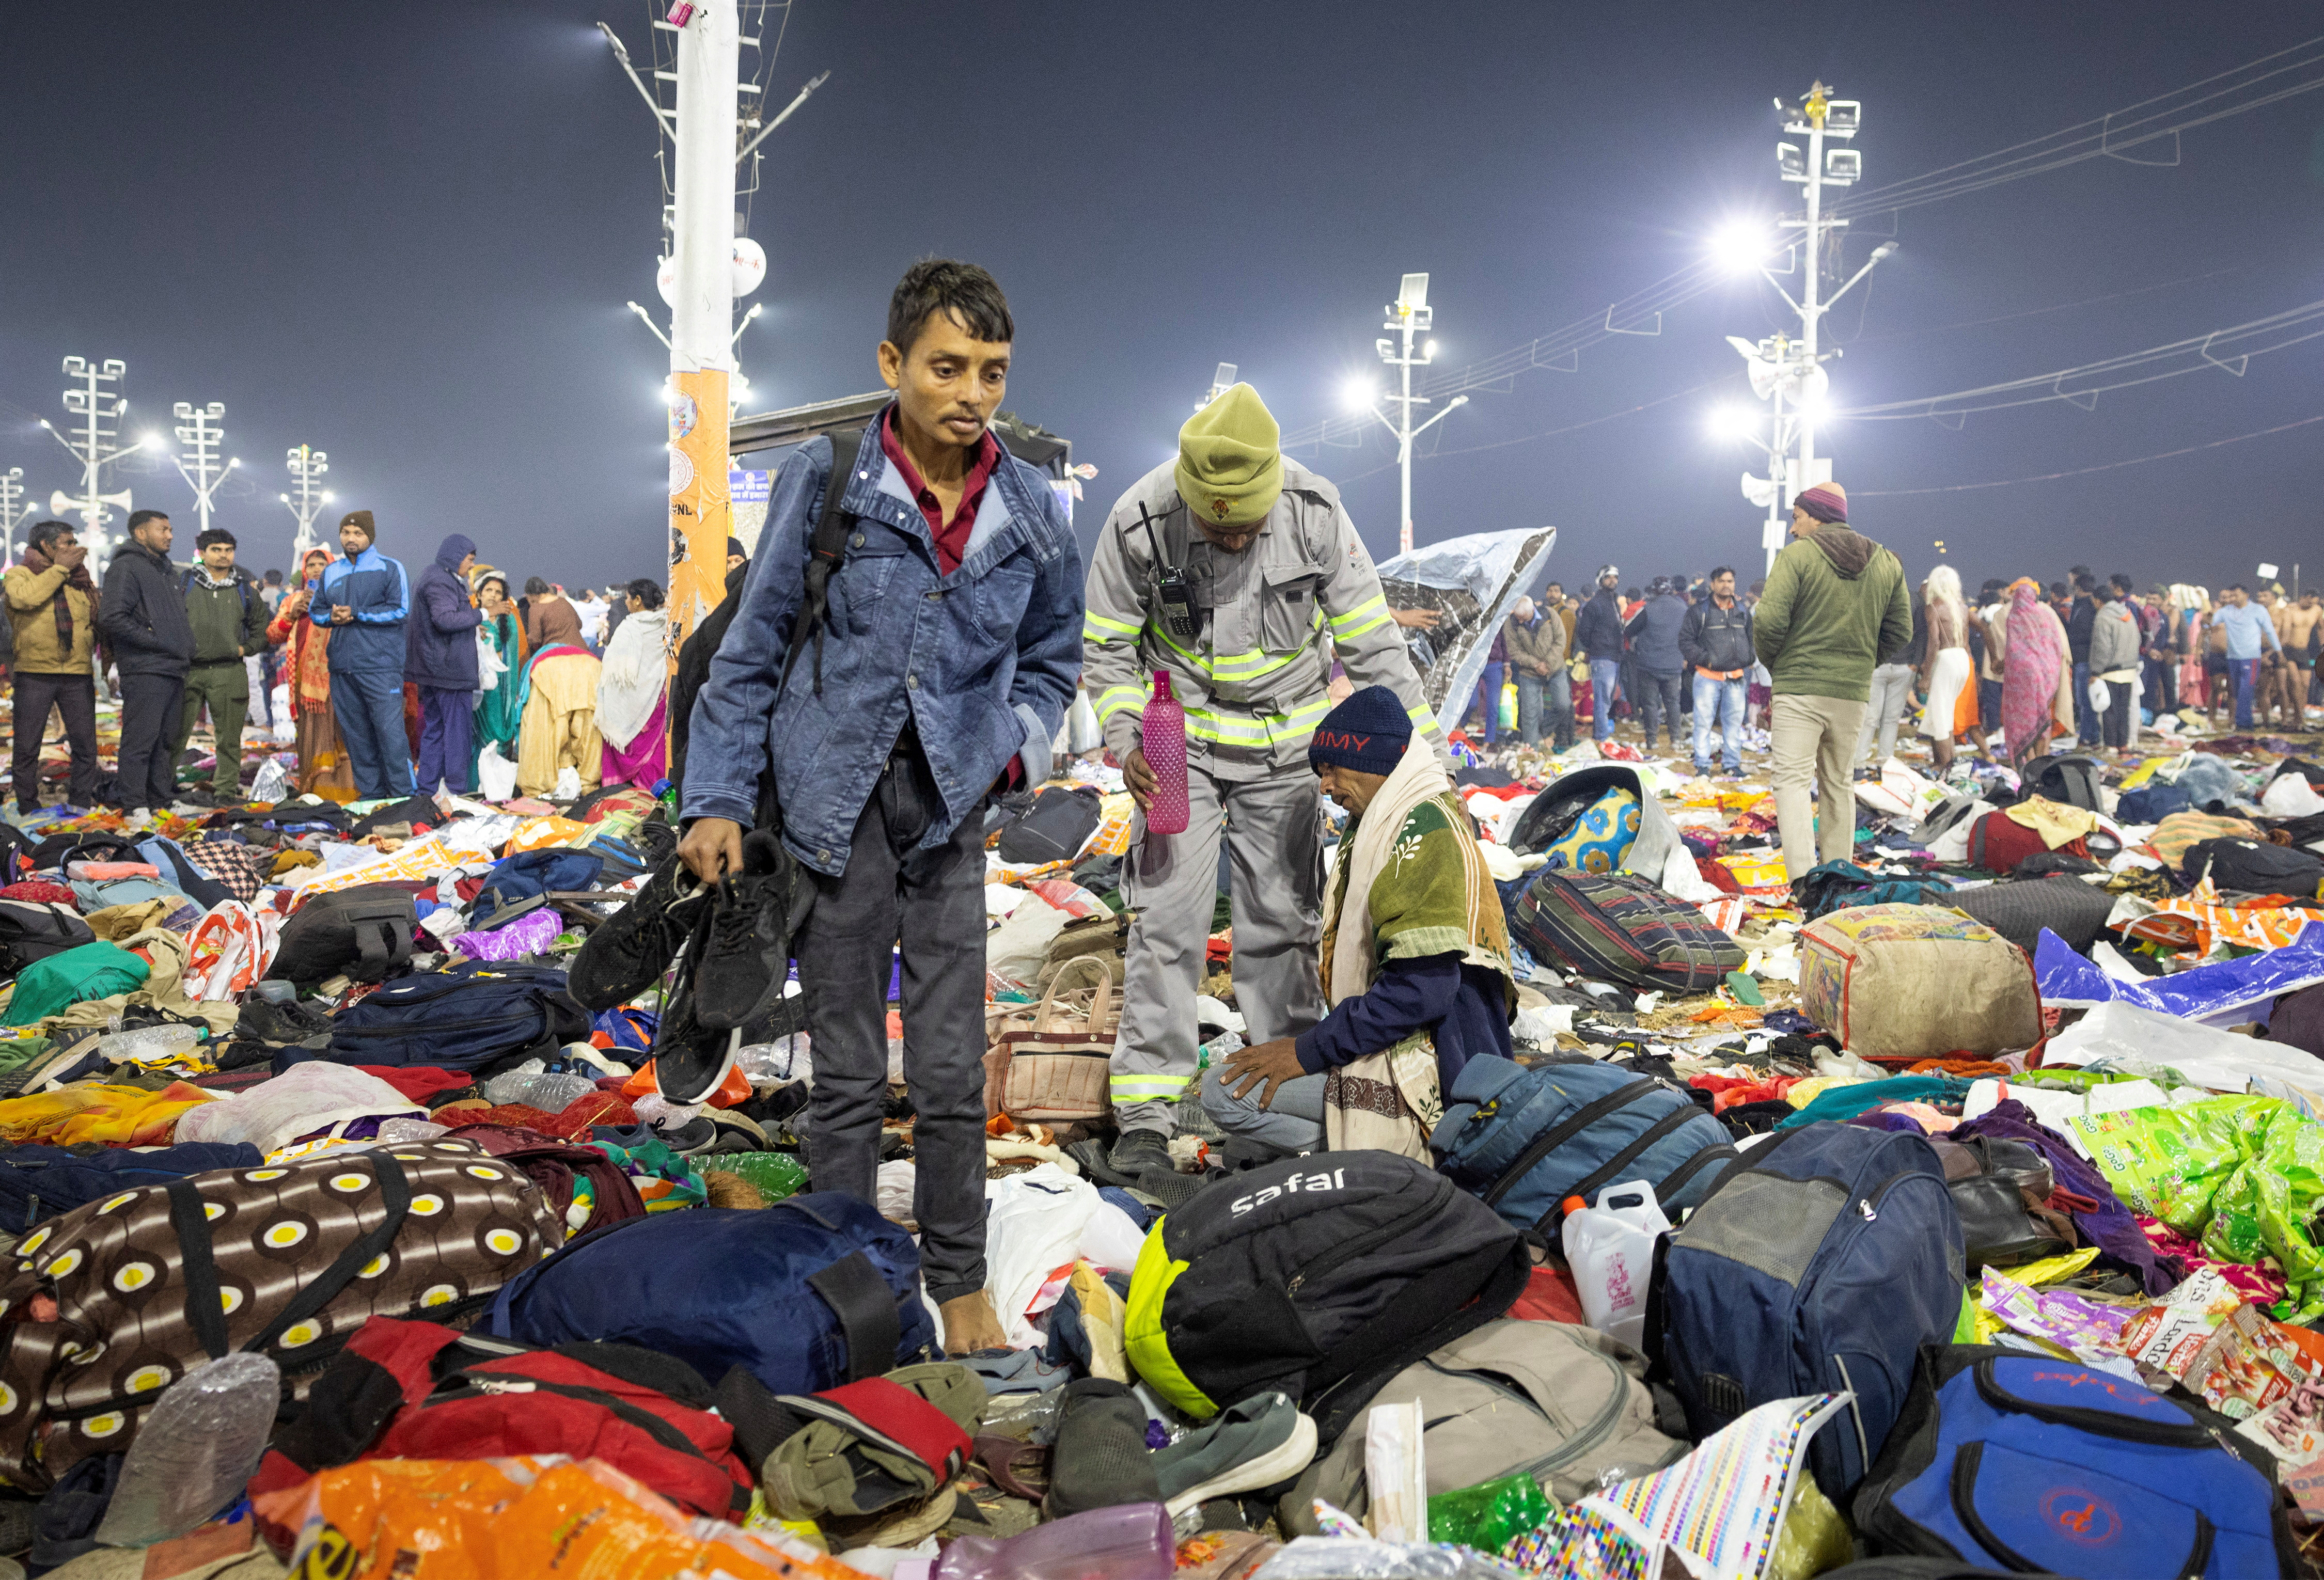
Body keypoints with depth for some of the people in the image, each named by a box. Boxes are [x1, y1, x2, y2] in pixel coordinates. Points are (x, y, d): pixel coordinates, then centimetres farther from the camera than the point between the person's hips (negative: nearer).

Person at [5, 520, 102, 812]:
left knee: (86, 745, 3)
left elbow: (100, 621, 21)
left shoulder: (82, 580, 16)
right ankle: (28, 808, 9)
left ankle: (81, 804, 12)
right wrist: (60, 568, -10)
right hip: (33, 675, -3)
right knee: (26, 747, 1)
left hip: (78, 676, 3)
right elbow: (24, 598, -19)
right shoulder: (19, 574, 4)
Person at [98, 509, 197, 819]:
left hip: (175, 669, 9)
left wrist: (187, 651, 12)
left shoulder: (167, 570, 21)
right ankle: (135, 806, -5)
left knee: (166, 741, 12)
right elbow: (112, 618, -18)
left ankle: (161, 801, 17)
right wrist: (157, 642, -16)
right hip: (145, 669, -9)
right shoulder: (126, 567, -7)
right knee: (140, 740, -8)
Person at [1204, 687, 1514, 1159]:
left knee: (1227, 1089, -17)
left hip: (1429, 1066, -11)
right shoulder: (1394, 825, 15)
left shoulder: (1425, 833, -18)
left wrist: (1309, 1051, -19)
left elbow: (1423, 987, -25)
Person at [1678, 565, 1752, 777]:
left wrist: (1747, 663, 9)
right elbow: (1685, 640, -2)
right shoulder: (1699, 611, -1)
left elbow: (1752, 639, 24)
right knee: (1704, 721, -2)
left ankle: (1732, 763, 17)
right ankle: (1702, 764, 6)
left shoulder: (1743, 611, 13)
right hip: (1708, 677, -4)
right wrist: (1705, 658, -12)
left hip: (1735, 678, 4)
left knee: (1734, 721, 7)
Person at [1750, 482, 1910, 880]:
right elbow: (1900, 631, 12)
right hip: (1854, 692, 5)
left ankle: (1803, 882, -19)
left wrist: (1771, 661, 3)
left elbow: (1769, 620, -15)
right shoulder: (1887, 563, 11)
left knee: (1793, 780, -6)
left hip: (1800, 687, -5)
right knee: (1838, 784, 15)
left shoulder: (1798, 555, -7)